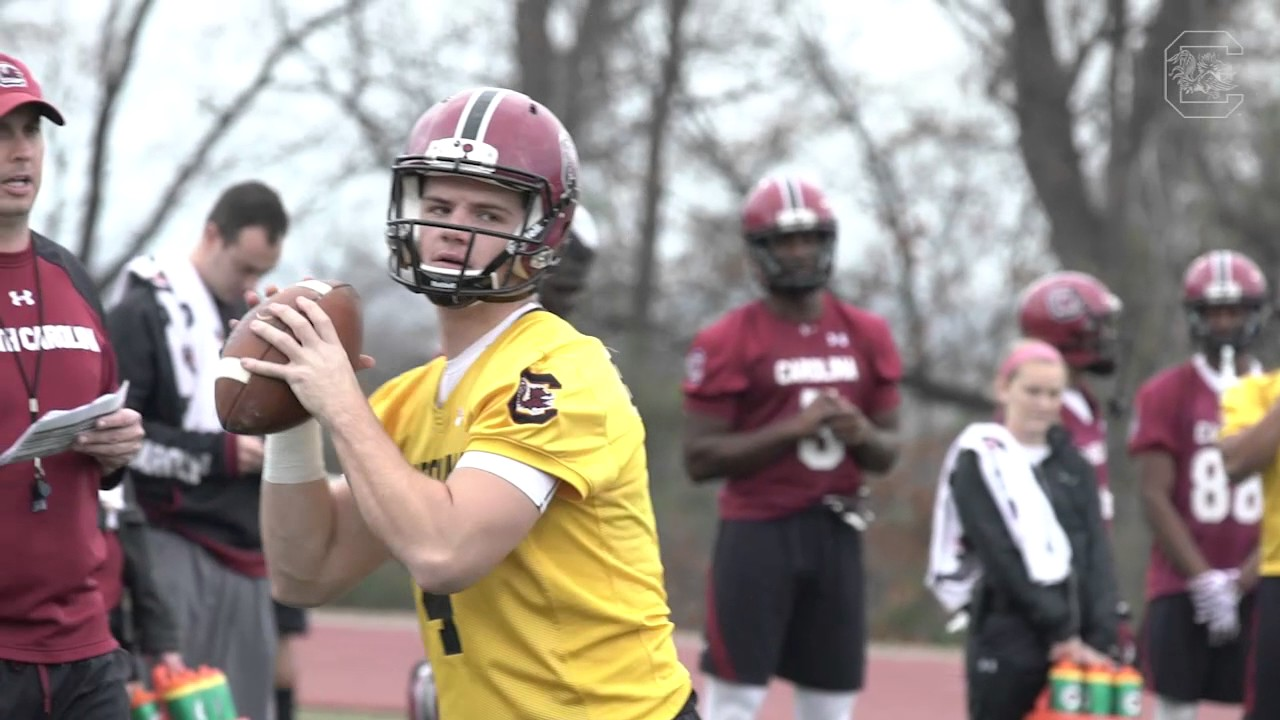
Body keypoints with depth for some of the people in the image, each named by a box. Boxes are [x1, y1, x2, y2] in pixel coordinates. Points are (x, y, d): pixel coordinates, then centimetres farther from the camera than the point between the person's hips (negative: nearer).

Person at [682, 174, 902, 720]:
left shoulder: (867, 336, 10)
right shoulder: (727, 342, -5)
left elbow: (888, 451, 15)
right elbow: (700, 458, -9)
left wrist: (863, 435, -9)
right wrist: (791, 430, -18)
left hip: (837, 532, 5)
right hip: (757, 532, -5)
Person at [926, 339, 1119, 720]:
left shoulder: (1075, 468, 14)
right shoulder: (979, 461, -3)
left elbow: (1096, 556, 6)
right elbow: (1002, 558, -11)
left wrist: (1098, 638, -7)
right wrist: (1060, 630, -14)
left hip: (1071, 645, 5)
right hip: (1004, 642, -5)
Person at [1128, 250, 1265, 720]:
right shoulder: (1165, 395, 1)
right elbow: (1155, 497, -6)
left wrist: (1245, 577, -11)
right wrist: (1204, 579, -13)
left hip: (1255, 588, 2)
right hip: (1180, 588, -2)